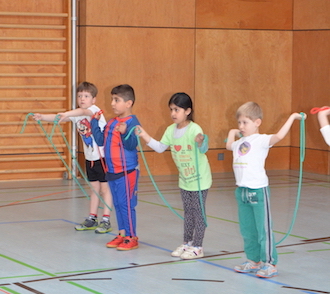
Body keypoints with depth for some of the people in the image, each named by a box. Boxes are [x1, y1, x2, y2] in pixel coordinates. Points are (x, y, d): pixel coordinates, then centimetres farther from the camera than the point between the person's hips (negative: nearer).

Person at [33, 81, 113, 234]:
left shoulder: (94, 110, -17)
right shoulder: (76, 114, 4)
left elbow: (83, 111, -38)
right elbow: (58, 117, -5)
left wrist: (66, 114, -56)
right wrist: (42, 117, -23)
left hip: (103, 156, -7)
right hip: (89, 157, 7)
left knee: (105, 187, -1)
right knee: (94, 188, 14)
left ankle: (106, 221, 2)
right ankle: (92, 219, 20)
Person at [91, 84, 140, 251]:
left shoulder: (132, 122, -14)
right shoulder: (111, 123, 11)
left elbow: (132, 145, -21)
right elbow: (101, 141, 14)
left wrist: (124, 133, -37)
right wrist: (95, 122, 10)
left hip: (127, 171, -8)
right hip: (111, 171, 8)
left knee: (126, 204, -3)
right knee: (117, 204, 14)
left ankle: (131, 237, 6)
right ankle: (122, 234, 24)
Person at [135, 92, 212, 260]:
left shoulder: (194, 129, -23)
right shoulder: (171, 130, -1)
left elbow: (203, 149, -33)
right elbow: (160, 148, 6)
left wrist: (200, 142, -55)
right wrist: (145, 136, -3)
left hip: (200, 178, -7)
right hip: (184, 179, 7)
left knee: (198, 212, 0)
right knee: (188, 212, 17)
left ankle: (197, 247, 7)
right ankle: (187, 243, 27)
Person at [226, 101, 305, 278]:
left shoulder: (261, 140, -9)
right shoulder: (240, 142, 12)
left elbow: (279, 136, -27)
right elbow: (229, 145, 36)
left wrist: (292, 117, -23)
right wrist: (232, 133, 30)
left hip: (258, 190, -8)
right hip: (241, 190, 8)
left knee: (263, 229, -2)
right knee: (247, 230, 15)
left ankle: (270, 264, 3)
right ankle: (253, 261, 26)